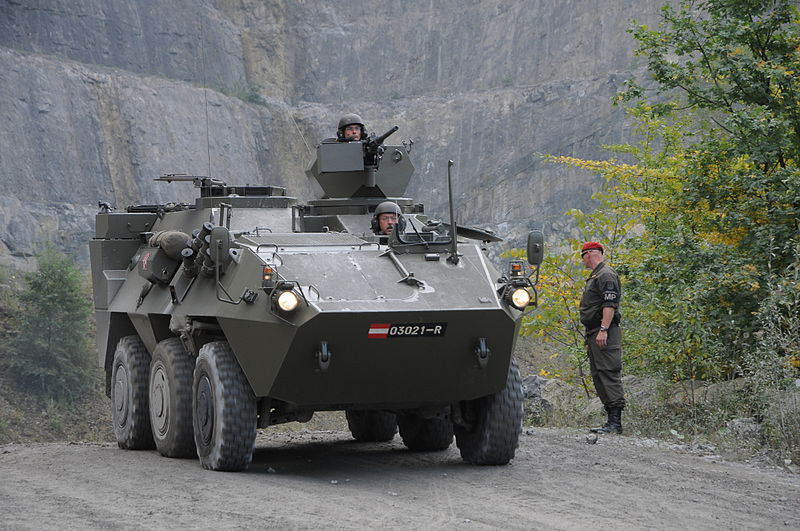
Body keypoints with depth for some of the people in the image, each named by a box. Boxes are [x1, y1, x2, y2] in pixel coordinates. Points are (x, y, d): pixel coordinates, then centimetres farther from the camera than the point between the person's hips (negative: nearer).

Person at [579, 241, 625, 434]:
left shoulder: (606, 275, -8)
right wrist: (589, 338, 24)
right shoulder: (594, 276, 25)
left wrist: (603, 330, -26)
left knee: (609, 374, -14)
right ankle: (611, 420, 11)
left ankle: (615, 422, -18)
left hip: (605, 334, -11)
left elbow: (610, 304, -19)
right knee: (599, 376, 9)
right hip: (594, 334, 11)